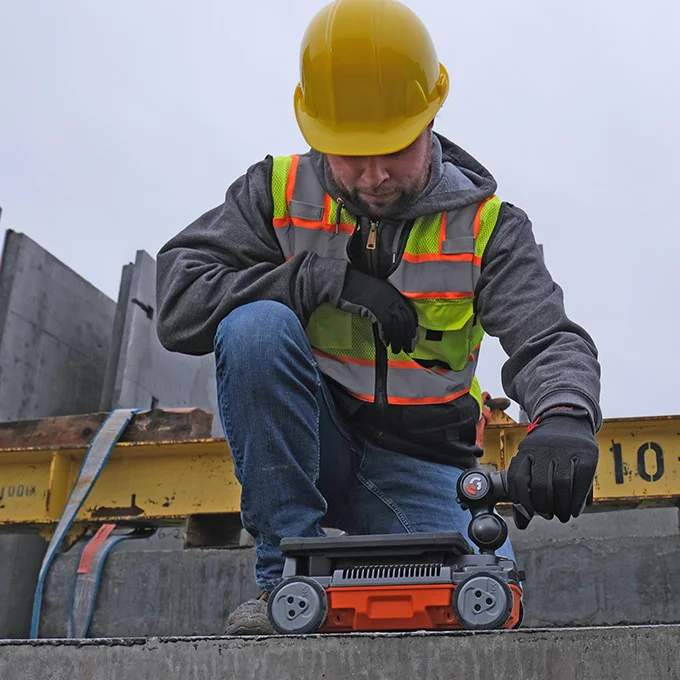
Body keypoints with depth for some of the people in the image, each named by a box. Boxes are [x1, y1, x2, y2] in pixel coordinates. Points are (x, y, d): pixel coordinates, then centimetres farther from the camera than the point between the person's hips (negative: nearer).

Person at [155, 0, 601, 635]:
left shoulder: (485, 225, -5)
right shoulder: (279, 192, -5)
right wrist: (321, 279, -25)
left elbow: (550, 341, -19)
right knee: (257, 324, -29)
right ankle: (289, 573, -18)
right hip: (307, 447, 0)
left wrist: (562, 418, -43)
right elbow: (177, 304, -15)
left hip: (419, 466, 0)